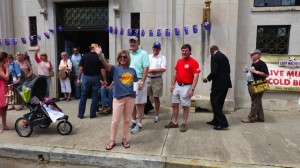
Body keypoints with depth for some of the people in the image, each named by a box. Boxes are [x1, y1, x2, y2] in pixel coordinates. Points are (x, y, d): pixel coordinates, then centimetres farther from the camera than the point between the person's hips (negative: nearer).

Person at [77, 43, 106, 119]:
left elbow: (81, 68, -4)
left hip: (86, 77, 1)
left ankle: (80, 114, 15)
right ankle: (92, 114, 12)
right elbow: (102, 70, -8)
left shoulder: (85, 56, 0)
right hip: (96, 78, -1)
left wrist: (78, 79, 2)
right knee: (94, 96, 8)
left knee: (83, 96, 10)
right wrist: (104, 80, -1)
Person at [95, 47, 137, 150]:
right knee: (115, 121, 3)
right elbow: (106, 65, -22)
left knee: (127, 120, 13)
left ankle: (124, 139, 29)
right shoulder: (115, 69, -2)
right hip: (118, 98, -3)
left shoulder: (132, 70, 8)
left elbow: (135, 82, 18)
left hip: (130, 97, 3)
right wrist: (100, 55, -39)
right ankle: (112, 141, 20)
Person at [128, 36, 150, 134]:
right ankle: (134, 121, 27)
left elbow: (146, 68, -12)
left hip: (138, 81, -6)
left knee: (139, 103, 0)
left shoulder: (143, 54, -5)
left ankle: (139, 124, 9)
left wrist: (142, 82, -18)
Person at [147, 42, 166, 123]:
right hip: (148, 79, 3)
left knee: (156, 97, 5)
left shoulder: (162, 58, 0)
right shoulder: (148, 56, 10)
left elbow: (163, 69, -13)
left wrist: (151, 70, -13)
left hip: (157, 80, -3)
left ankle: (156, 114, 17)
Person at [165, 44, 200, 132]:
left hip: (186, 86, -7)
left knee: (185, 106, 3)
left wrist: (192, 89, -22)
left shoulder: (194, 62, -11)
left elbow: (196, 77, -16)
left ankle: (184, 124, 16)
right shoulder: (179, 61, 10)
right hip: (177, 85, 7)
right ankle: (174, 122, 25)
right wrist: (172, 85, 11)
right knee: (174, 104, 12)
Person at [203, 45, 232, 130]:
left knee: (214, 102, -3)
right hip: (225, 83, 9)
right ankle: (216, 120, 26)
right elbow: (228, 70, 16)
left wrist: (208, 78, -5)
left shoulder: (214, 57, -11)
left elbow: (214, 72, -21)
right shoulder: (224, 56, 15)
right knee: (218, 103, 16)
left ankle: (223, 123, -3)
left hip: (218, 84, -9)